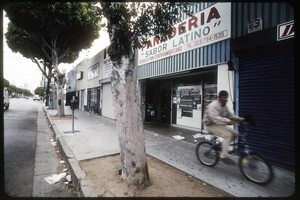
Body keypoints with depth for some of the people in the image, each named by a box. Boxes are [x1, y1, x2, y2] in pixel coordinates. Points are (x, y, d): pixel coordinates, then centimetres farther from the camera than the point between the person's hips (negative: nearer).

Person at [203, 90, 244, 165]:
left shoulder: (224, 106, 8)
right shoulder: (213, 106, -22)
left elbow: (230, 115, 12)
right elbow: (215, 118, -36)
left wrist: (241, 119, -3)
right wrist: (228, 121, -47)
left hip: (219, 124, 9)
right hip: (210, 125, -9)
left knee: (235, 133, 1)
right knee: (228, 135, -25)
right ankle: (224, 156, -17)